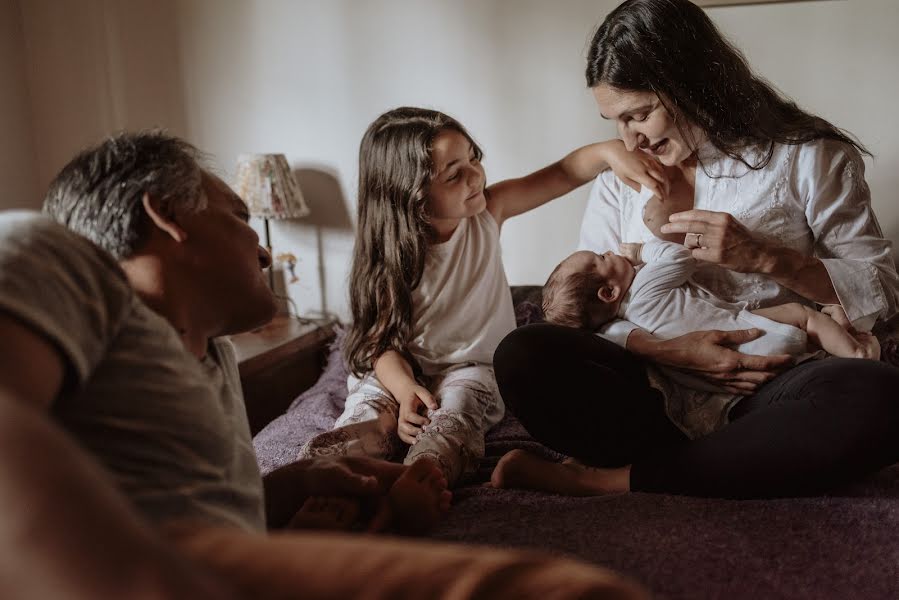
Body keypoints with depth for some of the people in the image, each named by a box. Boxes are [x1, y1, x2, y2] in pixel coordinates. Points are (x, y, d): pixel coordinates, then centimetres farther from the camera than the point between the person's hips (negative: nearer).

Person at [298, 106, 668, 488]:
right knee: (369, 416, -32)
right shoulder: (393, 255, -11)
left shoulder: (487, 211, -3)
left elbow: (561, 174, -3)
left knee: (455, 408, -36)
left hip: (473, 368, -1)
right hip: (402, 372, 1)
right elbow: (382, 340, -13)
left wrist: (609, 151, -24)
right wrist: (405, 389, -33)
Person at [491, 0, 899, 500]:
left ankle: (612, 480, -26)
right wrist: (664, 350, -15)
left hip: (770, 392, -1)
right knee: (522, 355, -23)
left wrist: (765, 256, -15)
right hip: (658, 390, 2)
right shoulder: (620, 177, 10)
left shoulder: (807, 156, 2)